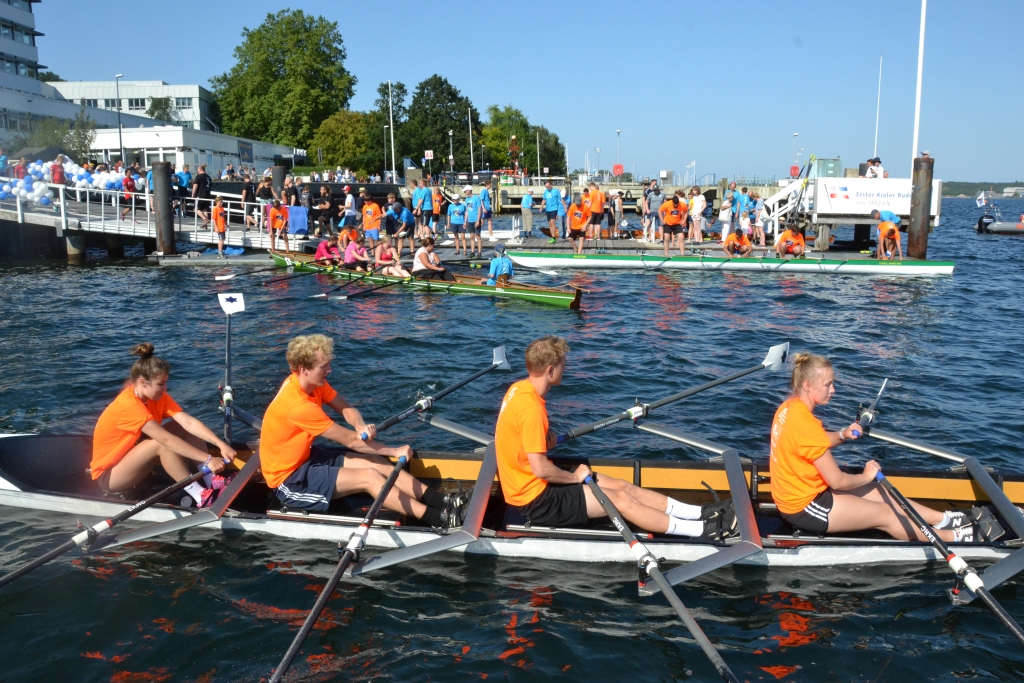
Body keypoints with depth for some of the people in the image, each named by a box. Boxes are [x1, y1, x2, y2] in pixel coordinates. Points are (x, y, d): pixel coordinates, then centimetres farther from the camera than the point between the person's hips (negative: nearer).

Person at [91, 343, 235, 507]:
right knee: (161, 443, -32)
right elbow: (167, 440, -37)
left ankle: (211, 480, -14)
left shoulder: (155, 395, -8)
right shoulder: (129, 406, -31)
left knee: (181, 428, -9)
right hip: (109, 475, -8)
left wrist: (221, 444, -30)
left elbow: (189, 422, -18)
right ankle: (200, 495, -27)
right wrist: (208, 459, -40)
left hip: (133, 461, 8)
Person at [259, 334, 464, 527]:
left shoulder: (311, 382, -4)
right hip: (288, 481, -9)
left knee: (375, 462, -3)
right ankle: (439, 519, -23)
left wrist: (362, 426, -26)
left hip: (305, 458, 9)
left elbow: (346, 408, -2)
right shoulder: (299, 406, -29)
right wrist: (395, 451, -14)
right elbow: (349, 440, -22)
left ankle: (442, 501, -8)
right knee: (369, 477, -20)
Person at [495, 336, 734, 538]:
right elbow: (541, 469, -27)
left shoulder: (519, 388, 2)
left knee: (622, 486, 6)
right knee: (620, 499, -8)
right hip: (536, 499, -10)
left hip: (532, 484, 10)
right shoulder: (531, 408, -28)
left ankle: (699, 513, 10)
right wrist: (575, 476, -11)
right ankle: (704, 530, 1)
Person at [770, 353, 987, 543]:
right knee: (885, 514, 3)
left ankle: (944, 519, 26)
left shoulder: (788, 408, -1)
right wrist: (867, 476, -2)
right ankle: (951, 537, 20)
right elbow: (837, 481, -21)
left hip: (794, 496, 9)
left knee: (880, 495, 15)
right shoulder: (805, 424, -29)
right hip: (804, 507, -9)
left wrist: (843, 434, -2)